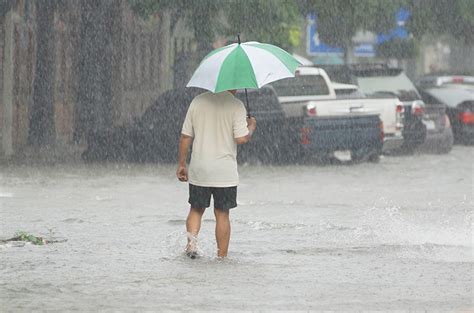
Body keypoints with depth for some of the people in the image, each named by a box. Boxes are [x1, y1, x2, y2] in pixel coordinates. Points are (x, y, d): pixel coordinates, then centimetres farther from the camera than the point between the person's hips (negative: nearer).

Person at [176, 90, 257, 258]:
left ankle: (191, 241, -8)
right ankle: (222, 255, 9)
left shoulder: (197, 102, 3)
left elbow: (185, 137, 5)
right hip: (225, 172, -3)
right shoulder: (236, 106, -9)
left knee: (196, 210, 15)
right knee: (222, 213, 7)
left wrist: (181, 165, 13)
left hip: (199, 170, 3)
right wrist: (251, 127, 7)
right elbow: (241, 138, -14)